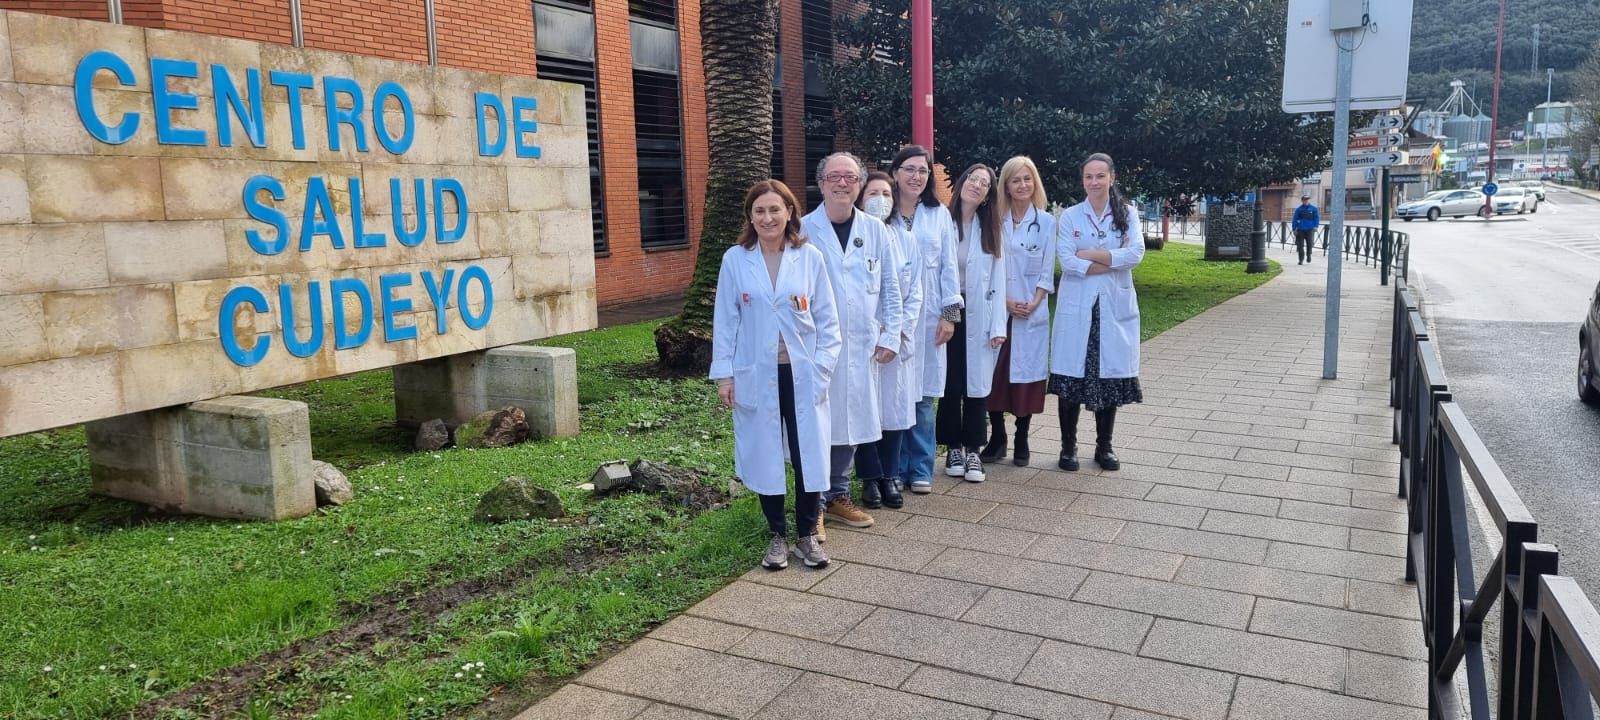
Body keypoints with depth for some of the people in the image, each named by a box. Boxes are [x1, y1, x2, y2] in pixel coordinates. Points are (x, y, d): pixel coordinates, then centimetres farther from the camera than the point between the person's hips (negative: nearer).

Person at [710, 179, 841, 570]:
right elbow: (725, 321, 2)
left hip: (803, 375, 0)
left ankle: (807, 534, 21)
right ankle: (777, 535, 23)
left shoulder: (810, 258, 0)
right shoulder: (735, 260, -1)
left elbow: (827, 320, 3)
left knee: (808, 455, 4)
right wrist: (723, 374, -2)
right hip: (756, 376, 0)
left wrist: (821, 367, -5)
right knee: (765, 456, 7)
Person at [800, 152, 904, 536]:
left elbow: (890, 288, 10)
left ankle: (838, 496, 27)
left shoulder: (876, 230, 6)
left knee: (850, 422, 11)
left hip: (861, 345, 4)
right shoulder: (803, 231, -4)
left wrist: (890, 337, 5)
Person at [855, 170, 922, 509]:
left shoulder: (906, 240, 7)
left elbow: (915, 293, 7)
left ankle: (890, 476, 20)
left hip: (898, 340, 3)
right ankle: (870, 478, 15)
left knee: (896, 408, 6)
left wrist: (900, 331, -5)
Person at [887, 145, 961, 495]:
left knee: (923, 396, 4)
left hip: (928, 315, 2)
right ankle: (893, 468, 12)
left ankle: (920, 469, 14)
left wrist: (950, 313, 0)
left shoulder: (939, 214, 8)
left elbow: (949, 266, 7)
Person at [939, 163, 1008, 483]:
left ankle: (973, 450, 14)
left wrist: (998, 326, -3)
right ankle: (954, 448, 18)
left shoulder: (990, 229, 6)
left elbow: (998, 279, 3)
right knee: (950, 384, 4)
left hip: (979, 317, 2)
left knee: (977, 384, 4)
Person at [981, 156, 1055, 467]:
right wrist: (1005, 301, -9)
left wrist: (1034, 302, -10)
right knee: (994, 372, 0)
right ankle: (997, 438, 13)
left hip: (1032, 311, 0)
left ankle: (1022, 440, 14)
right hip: (997, 309, 1)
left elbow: (1047, 270, 3)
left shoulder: (1046, 222, 3)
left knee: (1027, 373, 3)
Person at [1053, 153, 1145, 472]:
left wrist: (1090, 254, -11)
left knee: (1110, 376, 5)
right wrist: (1113, 261, -11)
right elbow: (1067, 261, -10)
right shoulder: (1070, 216, 3)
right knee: (1071, 375, -1)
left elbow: (1136, 254, -10)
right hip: (1077, 306, -1)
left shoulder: (1127, 213, 5)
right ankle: (1068, 446, 11)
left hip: (1115, 306, 1)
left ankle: (1104, 447, 18)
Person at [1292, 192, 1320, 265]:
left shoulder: (1313, 208, 2)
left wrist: (1315, 226, -8)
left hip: (1310, 230, -1)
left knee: (1310, 244, -2)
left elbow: (1317, 218, 5)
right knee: (1300, 245, -1)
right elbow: (1295, 220, 7)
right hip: (1300, 230, 1)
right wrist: (1294, 229, 3)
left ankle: (1308, 255, 26)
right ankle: (1301, 259, 8)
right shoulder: (1298, 209, 4)